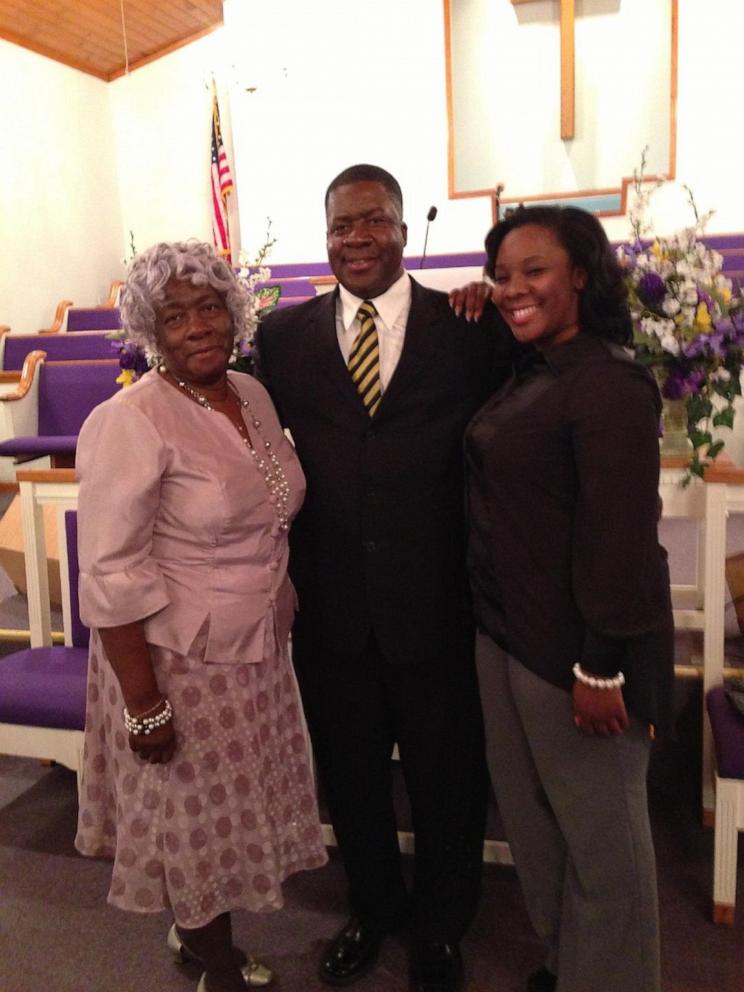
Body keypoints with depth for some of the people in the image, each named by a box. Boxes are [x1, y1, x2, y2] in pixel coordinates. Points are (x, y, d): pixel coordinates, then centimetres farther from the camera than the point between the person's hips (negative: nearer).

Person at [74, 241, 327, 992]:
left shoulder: (253, 394, 2)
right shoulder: (128, 423, -19)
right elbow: (112, 578, -19)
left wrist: (284, 614, 12)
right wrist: (143, 703, -18)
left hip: (258, 650, 7)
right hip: (181, 662, -6)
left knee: (236, 808, 21)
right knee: (197, 816, 13)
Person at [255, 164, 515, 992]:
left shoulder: (471, 329, -5)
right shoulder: (283, 336, 2)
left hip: (436, 605, -2)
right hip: (329, 606, 2)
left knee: (445, 778, 17)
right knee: (350, 775, 21)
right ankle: (373, 909, 49)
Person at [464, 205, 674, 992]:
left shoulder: (608, 386, -19)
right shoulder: (527, 376, 9)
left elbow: (620, 538, -21)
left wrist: (601, 668, -20)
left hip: (576, 647, -9)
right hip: (505, 632, 9)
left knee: (599, 832, 12)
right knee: (529, 813, 22)